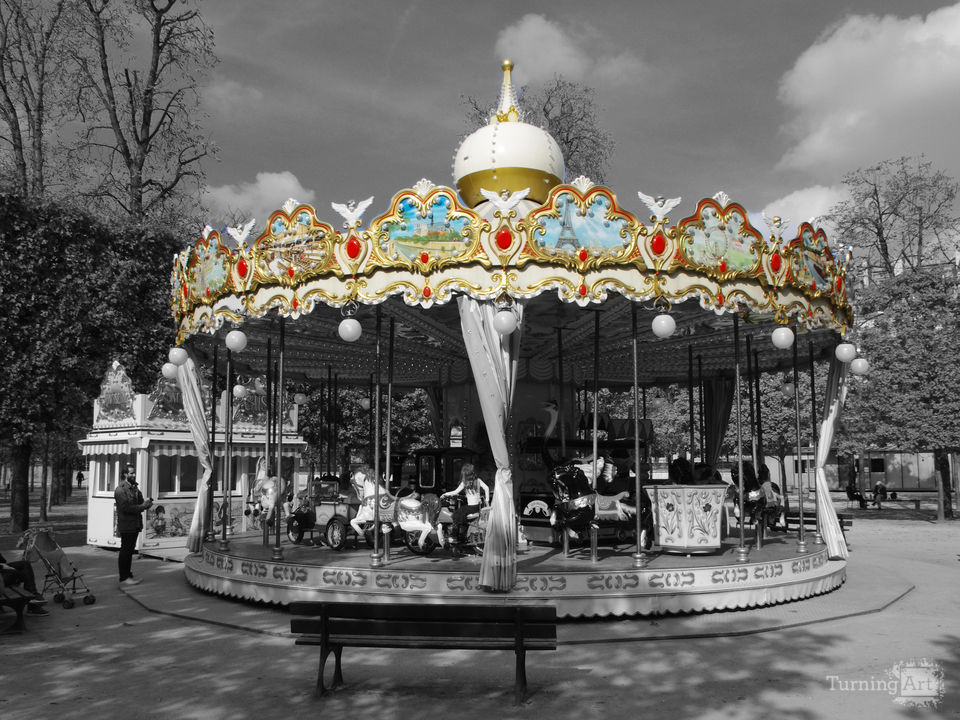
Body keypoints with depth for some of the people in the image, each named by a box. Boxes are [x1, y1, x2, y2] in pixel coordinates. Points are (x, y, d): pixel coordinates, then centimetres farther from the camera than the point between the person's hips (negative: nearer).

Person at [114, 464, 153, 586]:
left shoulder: (134, 488, 14)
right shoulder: (120, 489, -13)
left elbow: (139, 503, 16)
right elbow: (126, 507, -21)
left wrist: (146, 503, -5)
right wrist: (142, 506, -19)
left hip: (135, 525, 8)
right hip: (126, 525, -8)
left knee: (129, 551, 14)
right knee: (125, 551, -2)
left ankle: (128, 575, 21)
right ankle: (123, 578, 4)